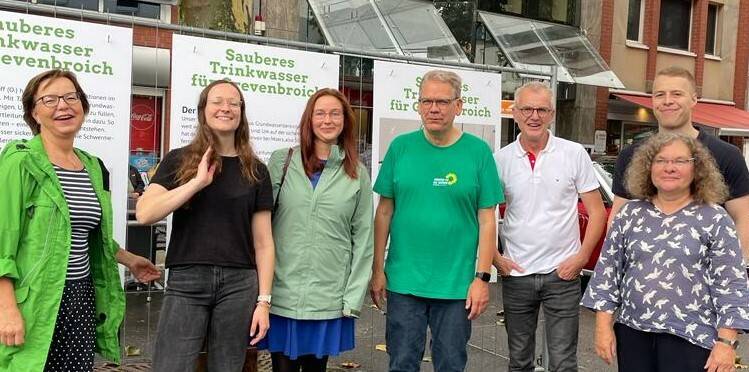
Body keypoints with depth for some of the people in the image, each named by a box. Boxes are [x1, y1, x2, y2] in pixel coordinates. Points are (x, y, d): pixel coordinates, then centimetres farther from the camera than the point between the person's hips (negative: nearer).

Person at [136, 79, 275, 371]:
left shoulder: (255, 171, 8)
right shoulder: (179, 161, 5)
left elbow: (263, 243, 7)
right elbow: (144, 213, -9)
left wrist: (264, 300, 1)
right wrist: (198, 182, -13)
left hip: (239, 284, 2)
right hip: (186, 282, -1)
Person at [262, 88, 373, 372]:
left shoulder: (357, 174, 5)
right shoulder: (282, 161, 3)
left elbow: (362, 238, 4)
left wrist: (353, 298, -1)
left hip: (329, 299, 1)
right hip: (282, 294, -1)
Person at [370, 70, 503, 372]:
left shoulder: (478, 151, -3)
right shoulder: (401, 147, 0)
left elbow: (487, 220, -2)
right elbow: (384, 212, 4)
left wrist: (482, 277, -6)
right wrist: (378, 270, 2)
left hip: (457, 285, -1)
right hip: (403, 281, 1)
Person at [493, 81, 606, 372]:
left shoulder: (575, 154, -3)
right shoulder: (501, 159, 0)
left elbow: (597, 211, 1)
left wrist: (581, 258, -7)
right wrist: (496, 259, -2)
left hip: (562, 274, -2)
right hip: (516, 274, 2)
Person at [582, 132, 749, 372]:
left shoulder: (716, 219, -3)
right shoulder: (630, 214, 5)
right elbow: (607, 271, 7)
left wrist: (726, 342, -11)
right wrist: (604, 325, 1)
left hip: (691, 337, -3)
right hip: (632, 332, 3)